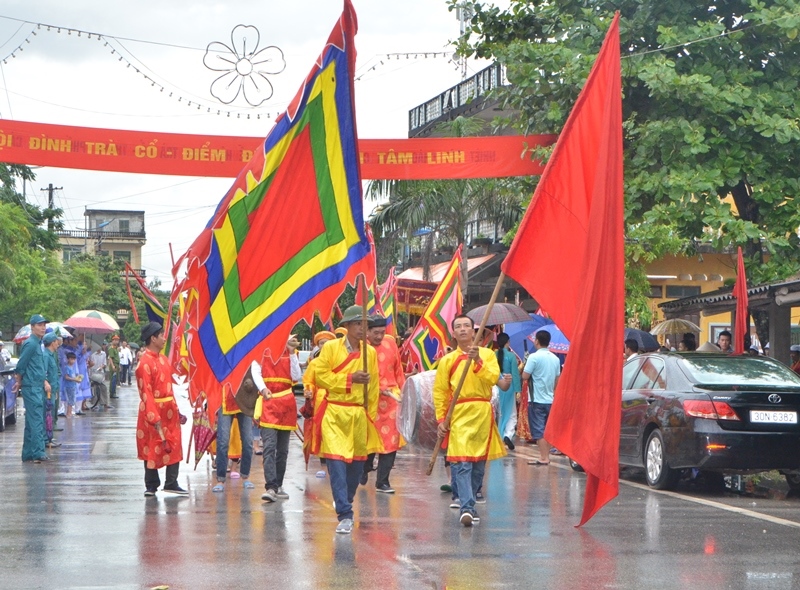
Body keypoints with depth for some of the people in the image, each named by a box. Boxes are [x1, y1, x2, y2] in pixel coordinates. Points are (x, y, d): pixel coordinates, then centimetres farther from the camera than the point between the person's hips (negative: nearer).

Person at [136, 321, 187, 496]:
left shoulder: (162, 359, 12)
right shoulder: (145, 362, -15)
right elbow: (146, 392, -19)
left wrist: (176, 410, 15)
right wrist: (154, 417, -23)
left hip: (169, 410, 8)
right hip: (153, 411, -8)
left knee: (174, 447, 6)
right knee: (153, 449, 2)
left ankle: (171, 484, 13)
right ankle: (151, 486, 12)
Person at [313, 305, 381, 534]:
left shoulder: (371, 352, 9)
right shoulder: (331, 348, -1)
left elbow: (374, 387, 12)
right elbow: (320, 376, -6)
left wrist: (371, 416, 9)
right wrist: (350, 378, -12)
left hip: (359, 415, 4)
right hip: (334, 414, -4)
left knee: (357, 463, 9)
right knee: (337, 463, -12)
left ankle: (345, 504, 30)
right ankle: (345, 515, -14)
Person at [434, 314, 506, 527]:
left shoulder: (487, 354, 9)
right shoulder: (447, 360, 8)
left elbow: (493, 377, -8)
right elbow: (439, 392, 6)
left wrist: (478, 362, -19)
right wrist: (441, 419, -1)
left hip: (483, 413, 2)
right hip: (459, 414, -2)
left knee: (479, 463, 7)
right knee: (462, 463, -14)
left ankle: (468, 503, 20)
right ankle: (467, 507, -19)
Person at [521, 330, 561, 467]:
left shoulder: (534, 357, -13)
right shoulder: (555, 358, 8)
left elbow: (525, 377, -15)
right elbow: (557, 380, 13)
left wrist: (523, 367, 5)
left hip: (537, 399, -6)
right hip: (550, 399, 6)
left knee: (538, 430, -4)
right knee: (547, 429, 13)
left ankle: (543, 458, -7)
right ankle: (546, 456, 15)